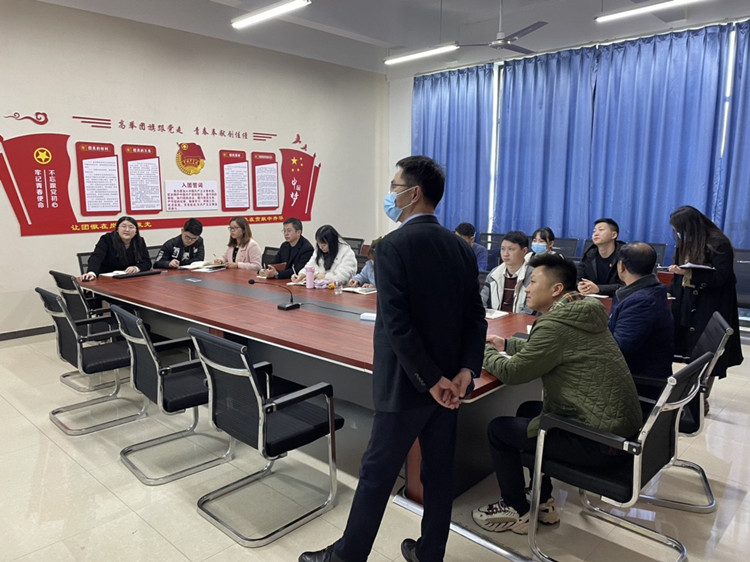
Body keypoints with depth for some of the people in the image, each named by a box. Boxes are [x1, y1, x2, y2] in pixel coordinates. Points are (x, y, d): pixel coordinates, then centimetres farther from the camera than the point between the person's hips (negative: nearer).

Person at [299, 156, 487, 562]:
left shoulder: (393, 247, -17)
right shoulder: (461, 248, 4)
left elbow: (398, 325, -23)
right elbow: (475, 317, 2)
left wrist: (431, 380, -17)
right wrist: (465, 369, -5)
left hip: (407, 383, -6)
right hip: (448, 381, 7)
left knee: (377, 472, 8)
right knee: (439, 469, 16)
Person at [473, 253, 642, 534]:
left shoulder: (555, 325, -23)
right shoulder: (581, 314, 6)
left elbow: (511, 372, -14)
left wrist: (484, 349, 4)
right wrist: (505, 344, 17)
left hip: (600, 441, -9)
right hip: (622, 427, 9)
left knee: (498, 429, 3)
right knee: (528, 410, 25)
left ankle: (517, 512, 21)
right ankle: (543, 503, 32)